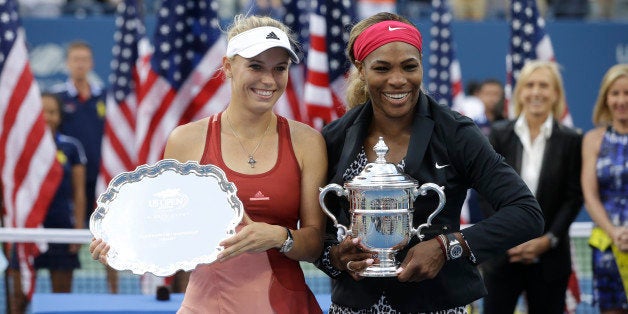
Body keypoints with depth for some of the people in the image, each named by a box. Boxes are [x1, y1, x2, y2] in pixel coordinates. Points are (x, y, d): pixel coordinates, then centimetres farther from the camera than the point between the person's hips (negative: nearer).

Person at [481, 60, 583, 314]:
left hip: (550, 256, 0)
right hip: (502, 254, 0)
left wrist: (548, 240, -11)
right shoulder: (500, 134, 3)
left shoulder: (571, 140, 1)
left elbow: (574, 197, -1)